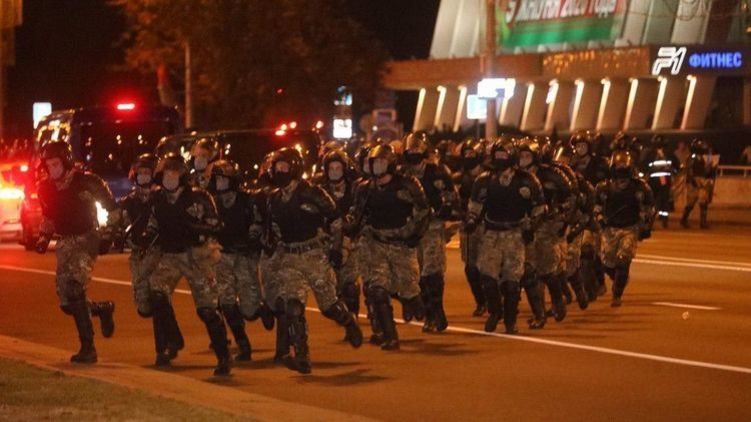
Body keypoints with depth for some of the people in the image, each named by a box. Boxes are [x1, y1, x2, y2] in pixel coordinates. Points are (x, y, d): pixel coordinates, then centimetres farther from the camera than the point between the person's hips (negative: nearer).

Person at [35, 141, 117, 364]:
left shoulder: (87, 182, -9)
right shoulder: (45, 188, 7)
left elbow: (112, 208, 0)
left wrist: (108, 234, -6)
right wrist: (44, 237, 11)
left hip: (87, 239, -6)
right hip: (65, 243, 6)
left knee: (74, 289, -25)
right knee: (66, 301, 0)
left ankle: (88, 348, -20)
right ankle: (103, 309, 31)